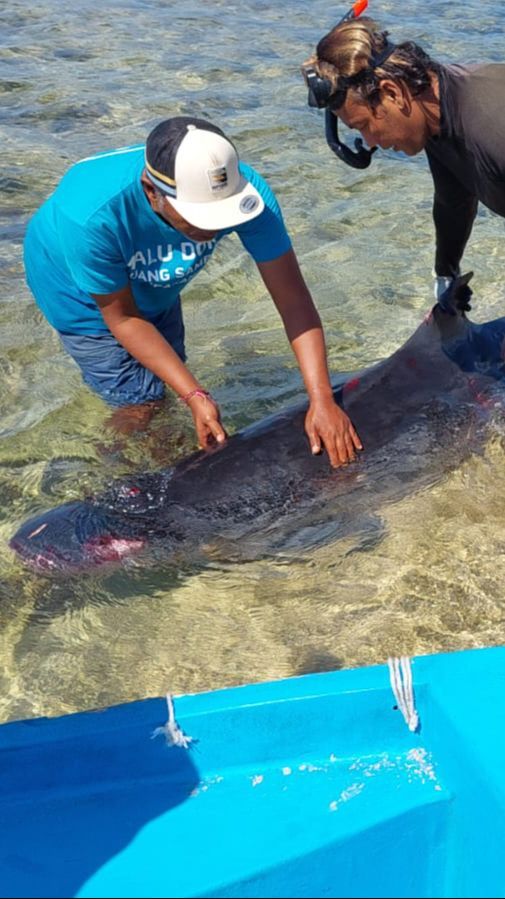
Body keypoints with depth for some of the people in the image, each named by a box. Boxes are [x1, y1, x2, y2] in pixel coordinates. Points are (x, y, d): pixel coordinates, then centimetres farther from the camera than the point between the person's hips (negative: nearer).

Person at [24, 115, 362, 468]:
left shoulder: (244, 189, -34)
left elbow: (294, 300, -30)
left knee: (167, 387, 15)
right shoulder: (93, 217, -43)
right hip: (81, 292, -4)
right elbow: (122, 317, -27)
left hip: (153, 285, 4)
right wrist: (195, 395, -31)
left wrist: (322, 400, -36)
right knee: (142, 405, -5)